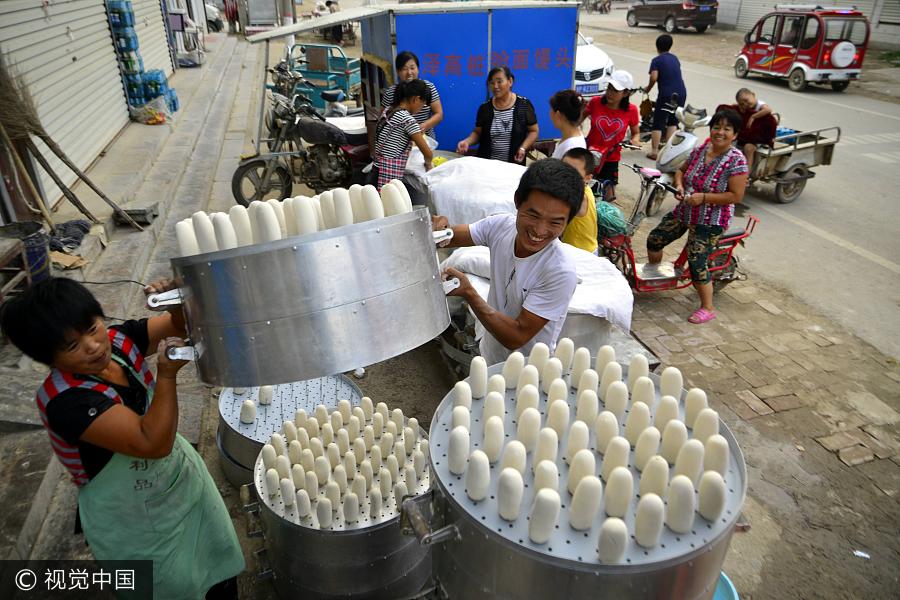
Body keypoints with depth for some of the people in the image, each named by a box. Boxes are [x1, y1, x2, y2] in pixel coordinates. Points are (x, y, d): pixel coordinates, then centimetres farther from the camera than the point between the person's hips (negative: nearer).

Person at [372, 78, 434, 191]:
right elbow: (428, 153, -8)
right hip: (389, 177, -9)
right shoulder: (408, 119, -12)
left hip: (376, 172, 9)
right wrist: (427, 163, 12)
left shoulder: (387, 111, 10)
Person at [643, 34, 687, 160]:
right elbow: (676, 74, 18)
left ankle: (654, 151, -2)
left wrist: (648, 88, 3)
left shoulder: (656, 60, -1)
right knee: (673, 121, 18)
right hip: (681, 92, 5)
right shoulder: (675, 58, 16)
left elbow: (654, 77, -14)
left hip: (666, 94, -5)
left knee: (658, 123, 1)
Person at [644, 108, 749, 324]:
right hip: (685, 211, 7)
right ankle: (651, 272, 42)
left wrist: (703, 197, -25)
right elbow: (681, 170, 17)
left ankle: (707, 309, 7)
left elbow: (736, 195, -20)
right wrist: (679, 186, -5)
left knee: (696, 263, -10)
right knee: (654, 240, 10)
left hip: (710, 221, -7)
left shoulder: (736, 160, -17)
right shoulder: (700, 150, 0)